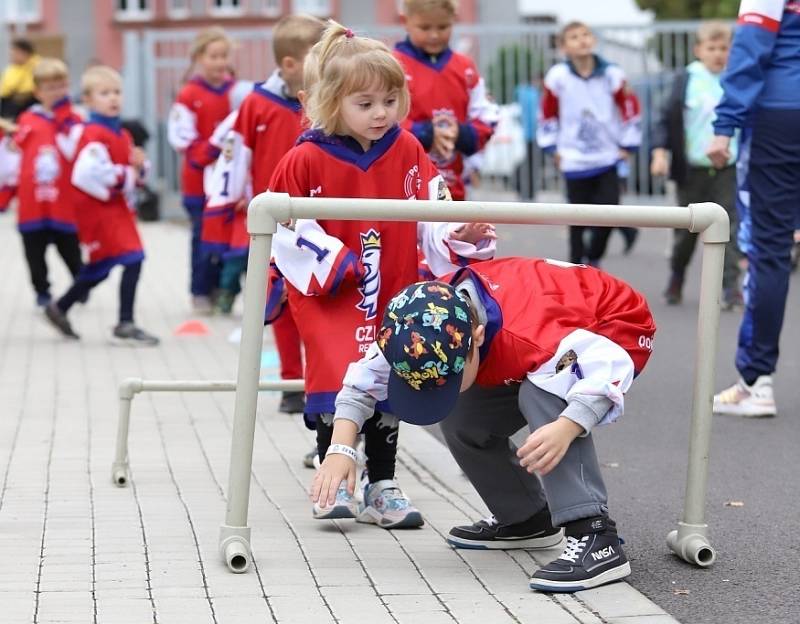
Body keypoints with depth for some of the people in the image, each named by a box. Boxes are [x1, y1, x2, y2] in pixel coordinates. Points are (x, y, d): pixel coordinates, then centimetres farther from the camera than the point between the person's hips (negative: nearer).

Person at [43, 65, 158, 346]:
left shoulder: (122, 135, 15)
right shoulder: (93, 135, -16)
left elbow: (131, 172, 23)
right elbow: (89, 172, -29)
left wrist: (139, 165, -1)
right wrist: (125, 176, -19)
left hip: (118, 207, 10)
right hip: (99, 209, -10)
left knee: (99, 268, 19)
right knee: (132, 259, -17)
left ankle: (60, 308, 37)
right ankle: (125, 325, -14)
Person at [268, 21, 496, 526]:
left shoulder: (408, 152, -1)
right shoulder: (307, 160, -12)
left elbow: (434, 212, 3)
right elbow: (288, 228, -9)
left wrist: (460, 235, -16)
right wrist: (334, 264, -15)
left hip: (394, 294, 4)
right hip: (329, 295, -4)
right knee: (338, 377, -15)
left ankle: (383, 488, 20)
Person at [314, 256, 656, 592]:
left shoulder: (527, 335, -43)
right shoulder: (418, 325, -22)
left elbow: (611, 366, -44)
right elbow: (365, 377, -11)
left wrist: (566, 428, -59)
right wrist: (341, 450, -22)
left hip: (613, 337, -8)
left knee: (544, 394, -35)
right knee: (461, 423, 4)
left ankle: (594, 536, -34)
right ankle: (527, 519, 24)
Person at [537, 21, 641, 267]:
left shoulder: (612, 74, -6)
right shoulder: (558, 77, -9)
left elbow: (629, 108, 5)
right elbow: (548, 113, 3)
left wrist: (627, 144, 6)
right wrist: (552, 147, 4)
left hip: (607, 157, 1)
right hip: (574, 161, -1)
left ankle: (593, 257, 20)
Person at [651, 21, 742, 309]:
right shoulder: (685, 81, -2)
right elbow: (668, 119, -1)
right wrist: (660, 151, -14)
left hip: (728, 169, 0)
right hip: (692, 169, 0)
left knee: (729, 228, -7)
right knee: (687, 230, 11)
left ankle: (730, 286, -7)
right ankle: (676, 279, 31)